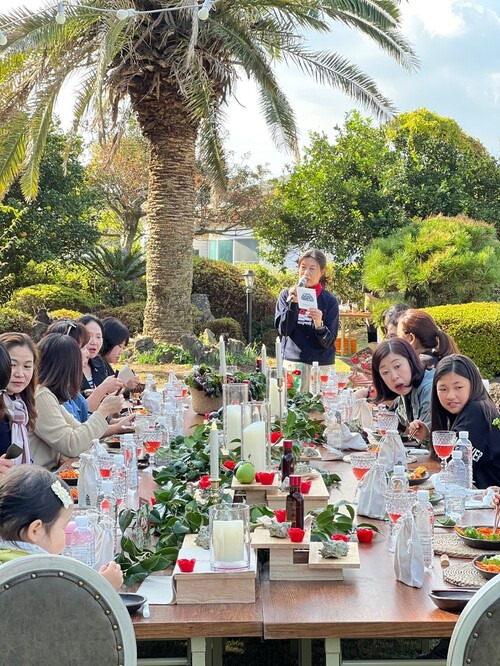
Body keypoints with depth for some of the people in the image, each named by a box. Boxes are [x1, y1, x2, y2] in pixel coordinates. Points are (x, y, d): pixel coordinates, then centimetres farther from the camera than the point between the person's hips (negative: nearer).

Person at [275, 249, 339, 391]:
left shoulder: (329, 301, 0)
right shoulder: (286, 295, 4)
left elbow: (328, 342, -4)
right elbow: (283, 330, -5)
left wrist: (319, 325, -23)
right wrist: (293, 302, -15)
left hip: (322, 365, 0)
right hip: (292, 362, 1)